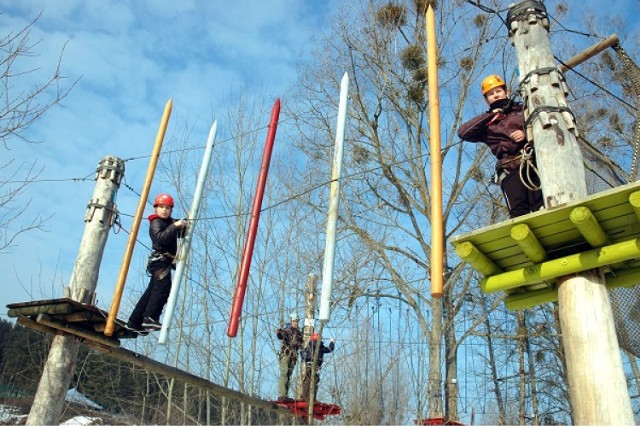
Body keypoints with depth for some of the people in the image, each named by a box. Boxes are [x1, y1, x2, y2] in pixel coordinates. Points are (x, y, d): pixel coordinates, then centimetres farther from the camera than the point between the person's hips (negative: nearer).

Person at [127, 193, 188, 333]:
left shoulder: (170, 222, 19)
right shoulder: (156, 223, -4)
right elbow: (160, 238, -23)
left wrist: (184, 226, 3)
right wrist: (175, 226, -28)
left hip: (165, 262, 9)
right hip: (160, 260, -8)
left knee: (152, 291, 10)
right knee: (163, 288, -23)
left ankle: (134, 322, 15)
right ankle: (149, 318, -29)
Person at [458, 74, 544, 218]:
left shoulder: (523, 110, 26)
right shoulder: (486, 124, 23)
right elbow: (463, 133, 5)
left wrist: (527, 134, -1)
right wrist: (490, 115, 5)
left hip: (534, 161, 1)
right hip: (511, 170, 0)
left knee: (541, 206, -18)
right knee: (519, 212, -17)